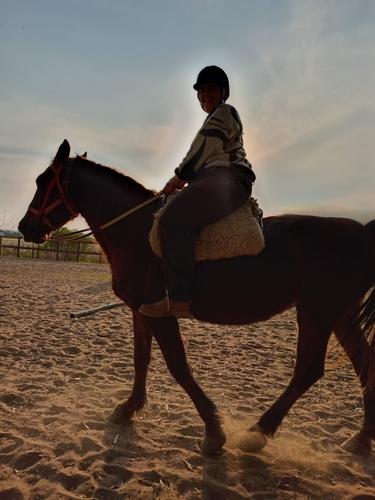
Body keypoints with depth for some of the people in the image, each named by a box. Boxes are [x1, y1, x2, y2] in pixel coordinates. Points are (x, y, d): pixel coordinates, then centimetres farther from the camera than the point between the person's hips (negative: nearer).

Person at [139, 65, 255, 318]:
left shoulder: (225, 112, 2)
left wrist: (179, 177, -3)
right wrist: (185, 179, 20)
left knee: (173, 221, -31)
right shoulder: (215, 118, 34)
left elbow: (202, 149, -8)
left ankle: (180, 300, -35)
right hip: (213, 181, 11)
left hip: (226, 181, -11)